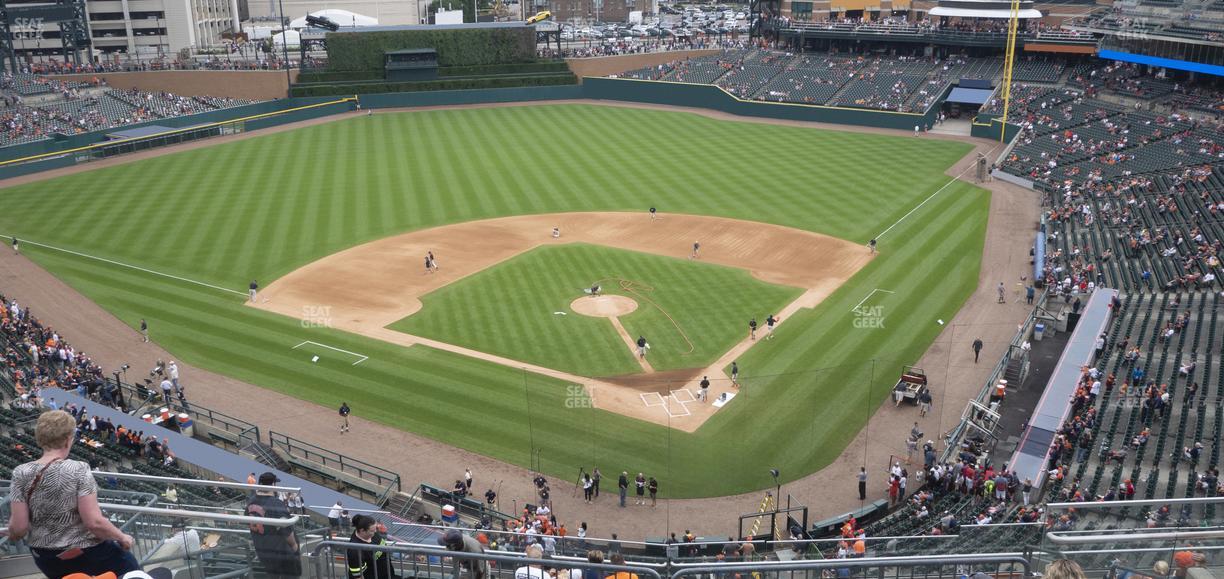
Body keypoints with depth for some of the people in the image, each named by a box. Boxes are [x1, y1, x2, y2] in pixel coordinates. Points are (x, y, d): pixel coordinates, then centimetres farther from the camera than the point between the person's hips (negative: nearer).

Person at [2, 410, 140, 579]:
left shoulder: (21, 474, -11)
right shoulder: (78, 470, -21)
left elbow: (18, 528, -9)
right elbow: (94, 522, -24)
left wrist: (11, 535, 13)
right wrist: (122, 538, -8)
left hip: (45, 559, 5)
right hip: (86, 553, -4)